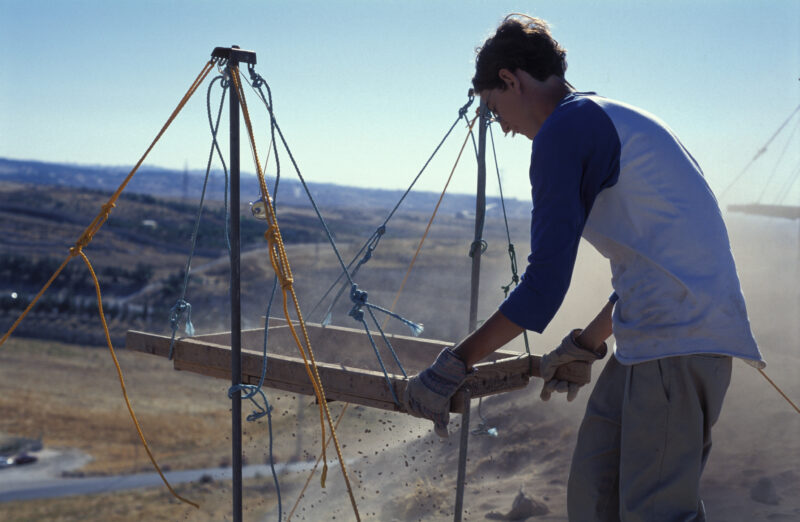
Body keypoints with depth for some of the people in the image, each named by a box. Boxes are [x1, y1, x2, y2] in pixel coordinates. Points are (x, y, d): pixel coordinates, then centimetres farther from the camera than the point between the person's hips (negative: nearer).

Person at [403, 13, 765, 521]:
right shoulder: (615, 119, 22)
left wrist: (454, 364, -7)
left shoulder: (564, 127, -8)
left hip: (678, 339, -10)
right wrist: (586, 345, 33)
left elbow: (544, 285, -14)